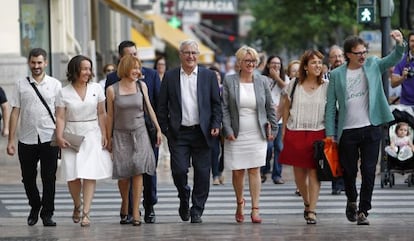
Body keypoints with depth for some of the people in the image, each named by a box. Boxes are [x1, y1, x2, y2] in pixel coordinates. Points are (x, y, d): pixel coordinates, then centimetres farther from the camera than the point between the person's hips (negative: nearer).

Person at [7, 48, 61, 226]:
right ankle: (35, 207, 31)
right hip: (26, 139, 1)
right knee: (28, 178, 9)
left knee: (49, 178, 0)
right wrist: (11, 140, 1)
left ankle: (47, 213, 10)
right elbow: (15, 112, 5)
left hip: (49, 139, -1)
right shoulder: (21, 85, 6)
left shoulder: (55, 85, 4)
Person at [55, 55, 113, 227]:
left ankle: (86, 213, -9)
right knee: (72, 175, -2)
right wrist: (59, 137, -14)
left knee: (90, 174, -10)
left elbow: (101, 114, 7)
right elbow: (60, 117, -1)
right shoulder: (64, 93, 1)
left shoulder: (96, 88, 5)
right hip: (72, 136, 0)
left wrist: (104, 135, 0)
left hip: (92, 135, 0)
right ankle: (77, 206, 24)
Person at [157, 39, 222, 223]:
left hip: (201, 132, 0)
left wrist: (216, 125, -4)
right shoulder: (170, 76, 6)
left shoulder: (209, 76, 6)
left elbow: (216, 104, 7)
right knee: (179, 170, -8)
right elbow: (162, 106, 7)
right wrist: (164, 129, 1)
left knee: (202, 173, 0)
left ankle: (197, 211, 10)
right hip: (178, 133, 0)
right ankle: (184, 198, 21)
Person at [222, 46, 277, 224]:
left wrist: (273, 129, 8)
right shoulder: (229, 81, 0)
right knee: (237, 172, 1)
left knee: (254, 170, -4)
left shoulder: (262, 81, 5)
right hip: (236, 135, -1)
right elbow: (224, 108, -1)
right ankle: (239, 203, 25)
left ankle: (255, 209, -5)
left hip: (257, 134, 1)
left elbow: (270, 107, 11)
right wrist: (227, 130, -8)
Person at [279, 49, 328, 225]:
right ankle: (306, 203, 30)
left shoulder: (327, 87, 2)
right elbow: (286, 108, 13)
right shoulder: (294, 85, 6)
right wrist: (284, 130, 8)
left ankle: (312, 211, -5)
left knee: (314, 172, -7)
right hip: (295, 133, 2)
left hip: (318, 133, -2)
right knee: (299, 173, 7)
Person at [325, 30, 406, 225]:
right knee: (349, 171, 10)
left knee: (369, 172, -1)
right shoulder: (337, 74, 1)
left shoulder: (373, 66, 5)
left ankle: (363, 211, 6)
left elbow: (394, 59, -7)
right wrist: (330, 134, -3)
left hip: (371, 129, 0)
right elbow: (330, 106, 3)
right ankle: (351, 201, 36)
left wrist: (400, 44, -28)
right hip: (347, 132, 0)